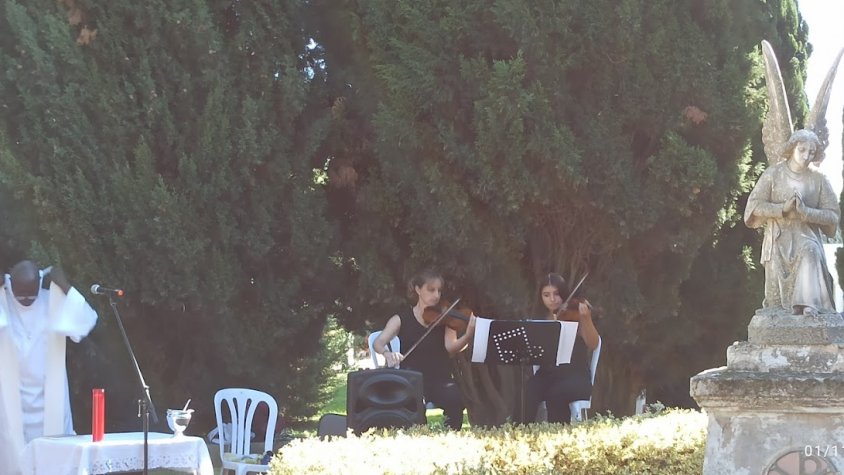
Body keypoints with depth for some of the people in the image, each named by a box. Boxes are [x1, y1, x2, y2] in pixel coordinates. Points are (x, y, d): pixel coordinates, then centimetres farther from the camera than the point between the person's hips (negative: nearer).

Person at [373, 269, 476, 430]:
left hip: (441, 379, 1)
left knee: (457, 400, -31)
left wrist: (469, 335, -29)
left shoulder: (444, 318, 8)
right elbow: (378, 342, -4)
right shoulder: (402, 318, 5)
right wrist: (387, 353, -28)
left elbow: (451, 347, -8)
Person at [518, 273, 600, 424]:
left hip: (576, 376, -3)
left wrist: (586, 319, -31)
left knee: (556, 394, -35)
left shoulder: (575, 313, 1)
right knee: (527, 394, -29)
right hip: (547, 375, 3)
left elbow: (592, 345, -13)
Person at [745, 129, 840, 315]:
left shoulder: (818, 179, 4)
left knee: (810, 253, -34)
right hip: (778, 239, 1)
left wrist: (805, 212, -17)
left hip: (806, 236, -1)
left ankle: (809, 306, -44)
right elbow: (755, 205, -2)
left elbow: (832, 215, 1)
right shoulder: (774, 174, 2)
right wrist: (783, 208, -17)